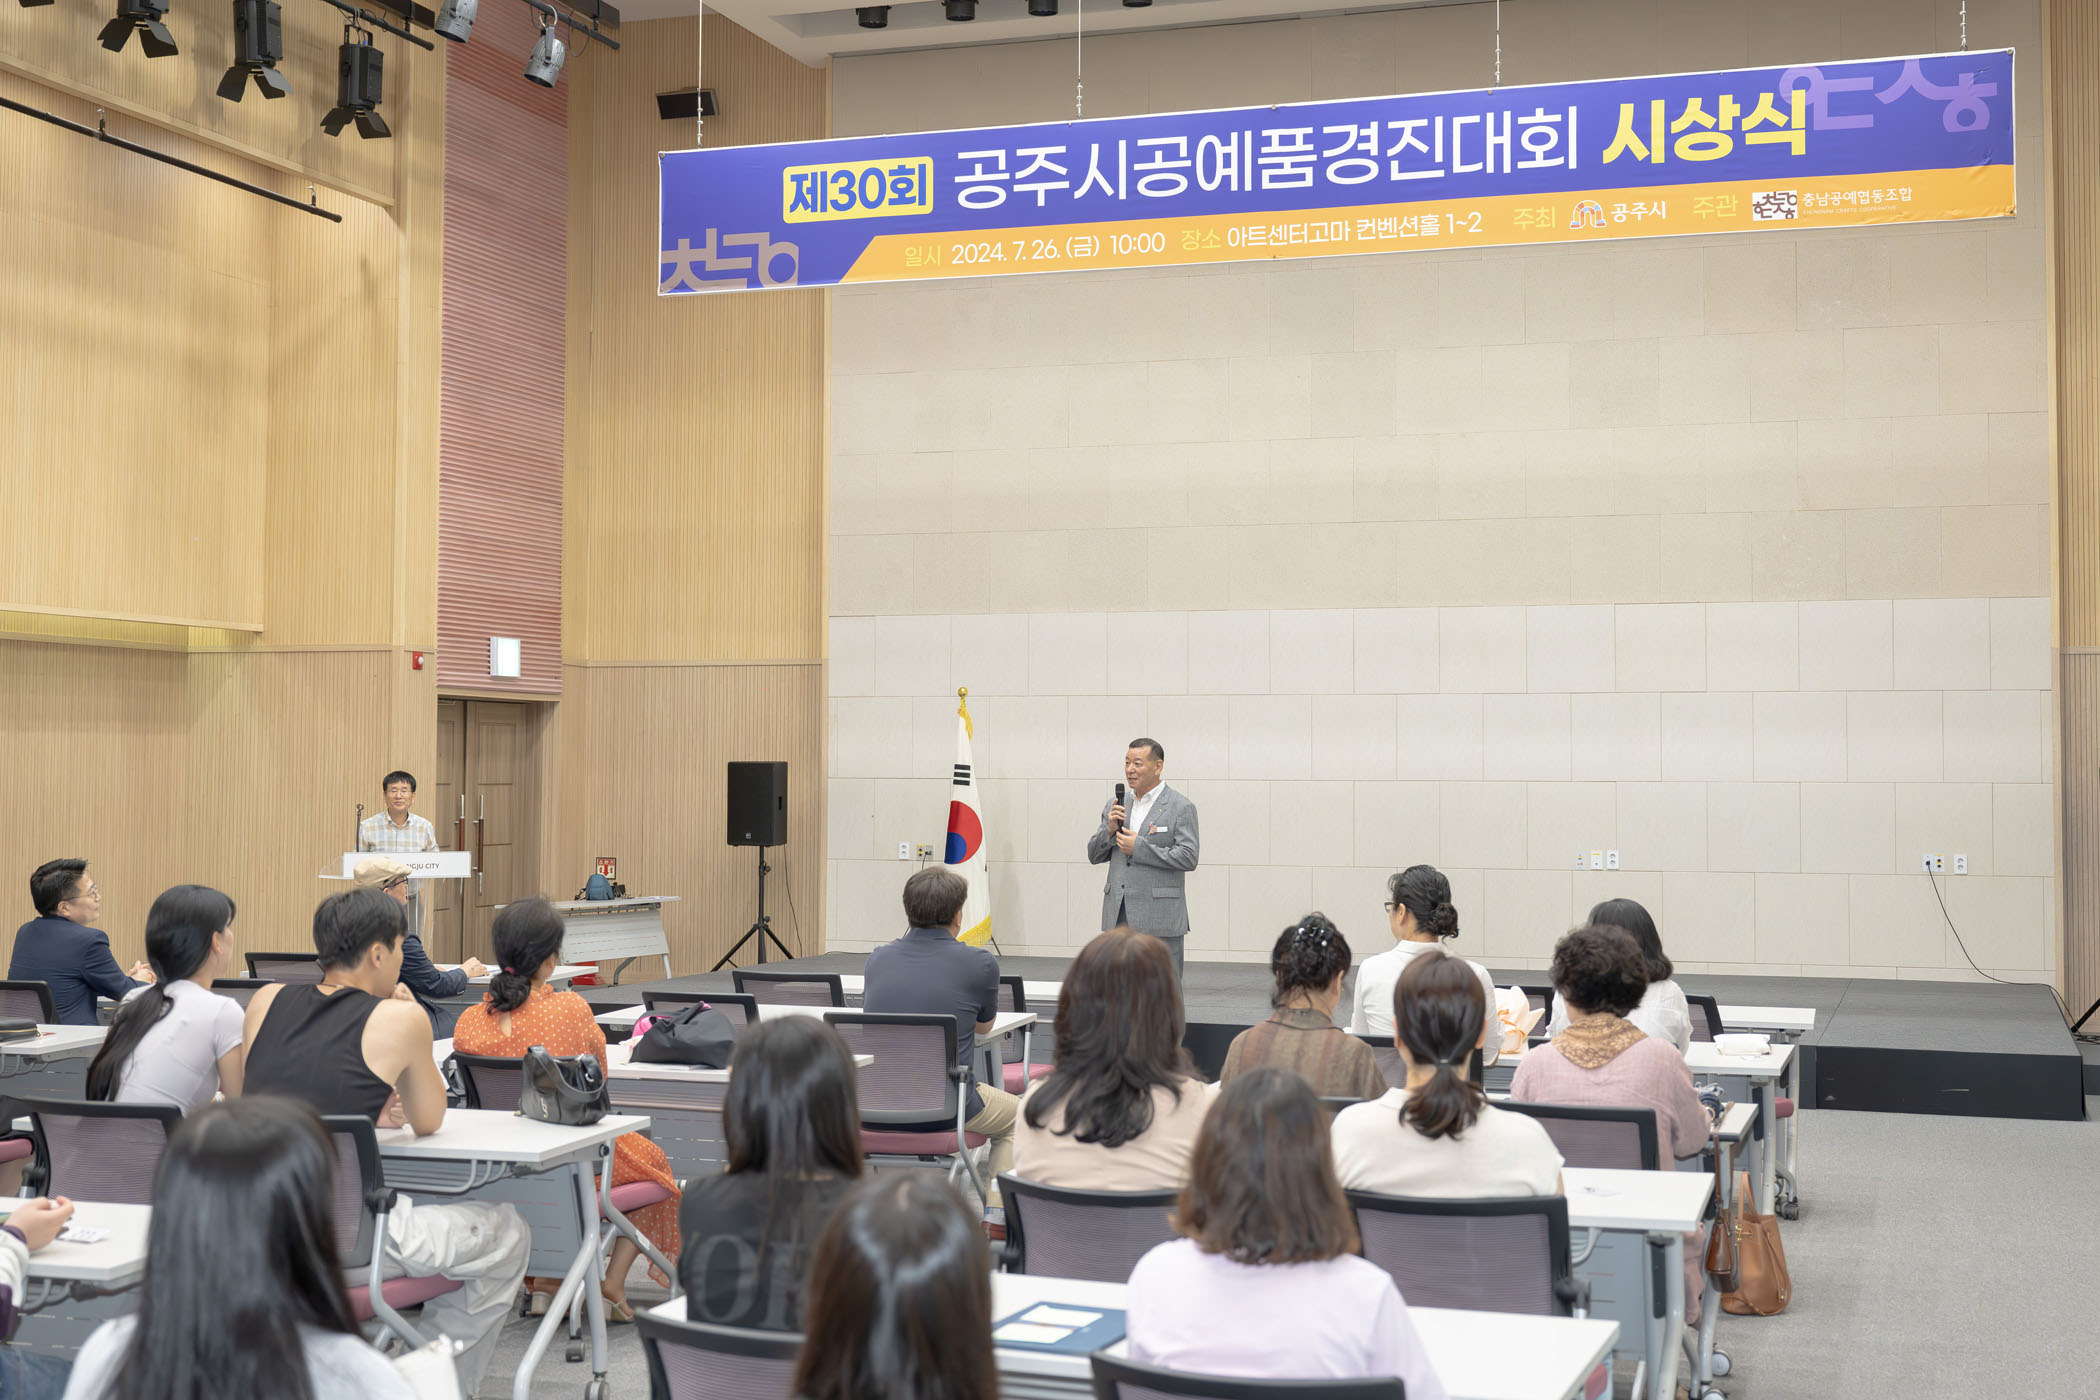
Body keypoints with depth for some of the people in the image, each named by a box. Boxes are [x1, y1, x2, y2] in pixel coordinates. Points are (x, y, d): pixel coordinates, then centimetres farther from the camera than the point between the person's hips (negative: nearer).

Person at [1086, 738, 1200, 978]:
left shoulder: (1181, 808, -3)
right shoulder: (1116, 806, 13)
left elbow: (1188, 858, -12)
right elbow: (1094, 855, 14)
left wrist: (1139, 847, -15)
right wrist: (1109, 830, -6)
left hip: (1159, 921, -5)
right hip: (1118, 917, 5)